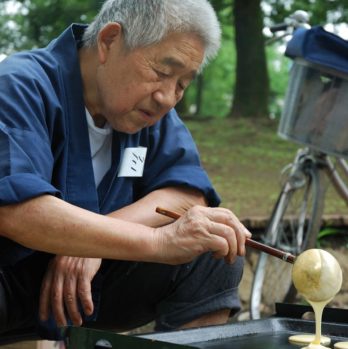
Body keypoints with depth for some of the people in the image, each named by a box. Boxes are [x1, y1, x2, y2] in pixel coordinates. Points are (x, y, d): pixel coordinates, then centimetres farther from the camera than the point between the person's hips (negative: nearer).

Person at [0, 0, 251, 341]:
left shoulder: (152, 105, 3)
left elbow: (190, 192, -7)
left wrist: (95, 240, -25)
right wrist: (157, 241, -39)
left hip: (87, 289, 6)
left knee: (215, 255, -11)